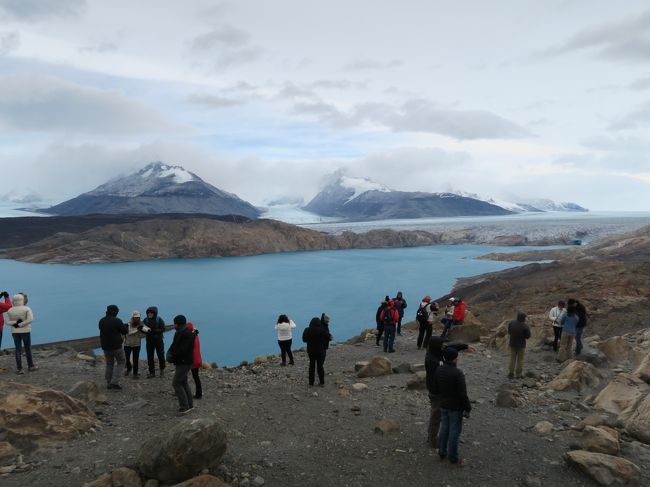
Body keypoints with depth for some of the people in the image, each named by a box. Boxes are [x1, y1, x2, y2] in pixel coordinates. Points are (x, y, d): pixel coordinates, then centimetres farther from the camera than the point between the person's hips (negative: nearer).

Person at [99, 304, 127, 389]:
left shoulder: (101, 321, 2)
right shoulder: (117, 321, -16)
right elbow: (125, 331, -9)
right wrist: (126, 326, 13)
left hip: (105, 346, 6)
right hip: (116, 346, -6)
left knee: (109, 364, 17)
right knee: (121, 363, 8)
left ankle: (109, 383, 18)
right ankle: (115, 382, -4)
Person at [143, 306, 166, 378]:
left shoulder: (159, 320, -10)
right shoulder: (146, 320, 0)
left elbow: (163, 329, -16)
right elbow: (142, 328, 6)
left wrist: (153, 331, -25)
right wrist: (144, 329, -18)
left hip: (159, 340, -3)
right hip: (149, 341, 3)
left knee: (160, 355, 4)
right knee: (150, 357, 4)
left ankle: (162, 369, 28)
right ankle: (152, 372, 15)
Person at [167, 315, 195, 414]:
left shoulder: (187, 334, -21)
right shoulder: (180, 332, 11)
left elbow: (182, 350, -27)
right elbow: (174, 345, 14)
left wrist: (172, 356, -15)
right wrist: (169, 353, -3)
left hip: (184, 362, -10)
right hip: (181, 362, 10)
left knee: (176, 383, -8)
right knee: (183, 382, 16)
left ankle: (184, 407, -2)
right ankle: (189, 404, 25)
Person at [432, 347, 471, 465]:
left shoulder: (438, 370, -6)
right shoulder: (458, 374, -25)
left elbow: (434, 389, 2)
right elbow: (463, 394, -22)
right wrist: (467, 409, -10)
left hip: (443, 405, 6)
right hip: (456, 407, -6)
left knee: (444, 429, 18)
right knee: (454, 431, 7)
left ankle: (442, 453, 30)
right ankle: (453, 458, 18)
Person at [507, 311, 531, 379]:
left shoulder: (511, 323, -10)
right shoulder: (525, 326, -22)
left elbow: (509, 332, 1)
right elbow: (528, 336, -10)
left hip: (512, 344, 3)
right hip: (521, 345, -3)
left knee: (512, 359, 15)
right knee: (520, 360, 12)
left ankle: (511, 374, 16)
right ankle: (518, 375, 16)